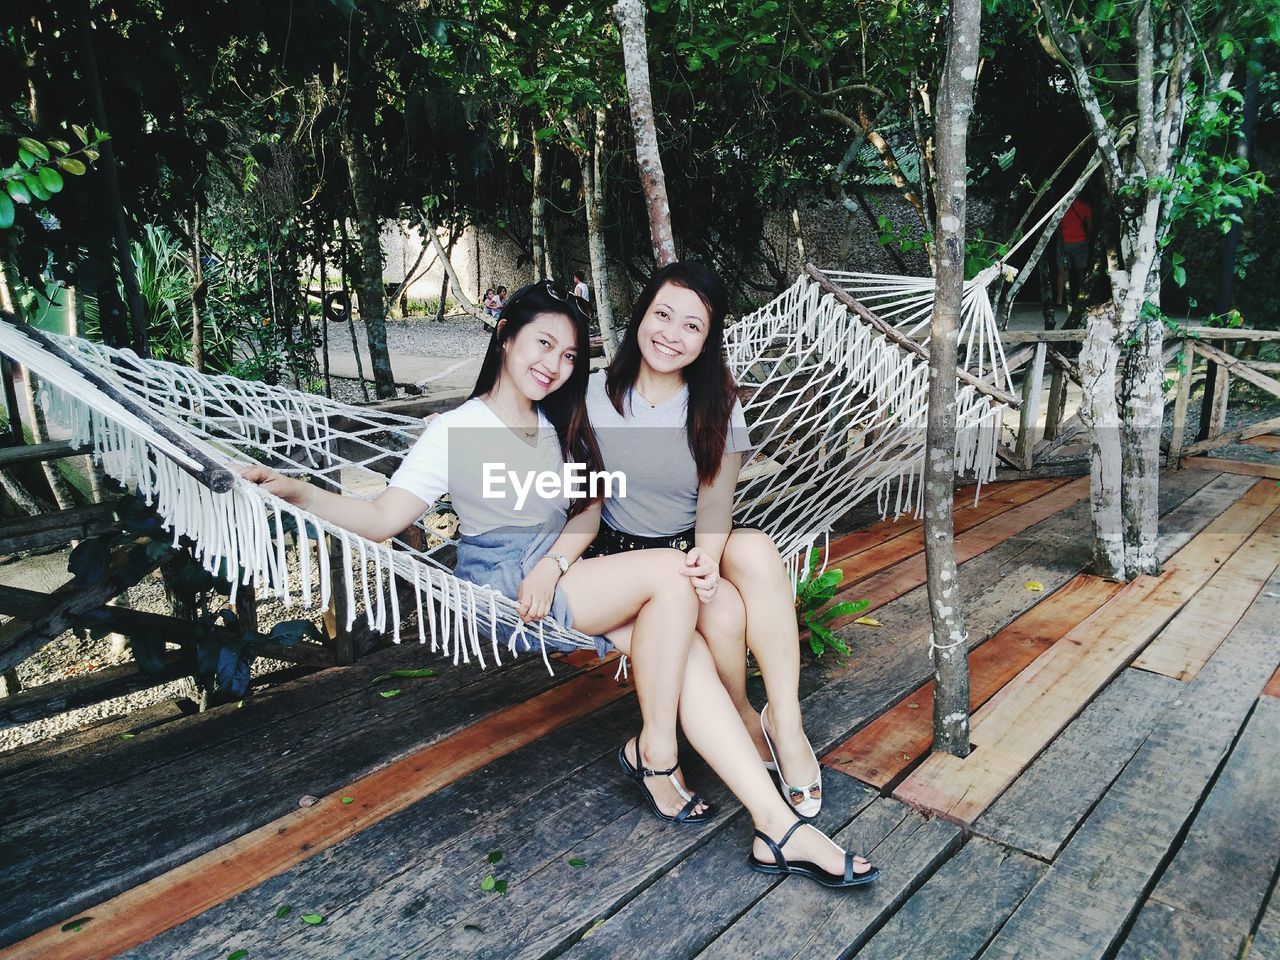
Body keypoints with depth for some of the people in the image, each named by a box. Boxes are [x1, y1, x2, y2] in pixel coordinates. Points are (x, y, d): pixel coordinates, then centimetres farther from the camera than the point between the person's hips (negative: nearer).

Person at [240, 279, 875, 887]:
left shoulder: (558, 428, 17)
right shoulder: (458, 430, -3)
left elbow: (589, 512, 7)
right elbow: (381, 520, -11)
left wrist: (552, 563, -13)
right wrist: (296, 492, -28)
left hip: (562, 581, 6)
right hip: (501, 593, -6)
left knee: (688, 648, -20)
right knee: (669, 572, -24)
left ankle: (778, 828, -19)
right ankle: (654, 752, -10)